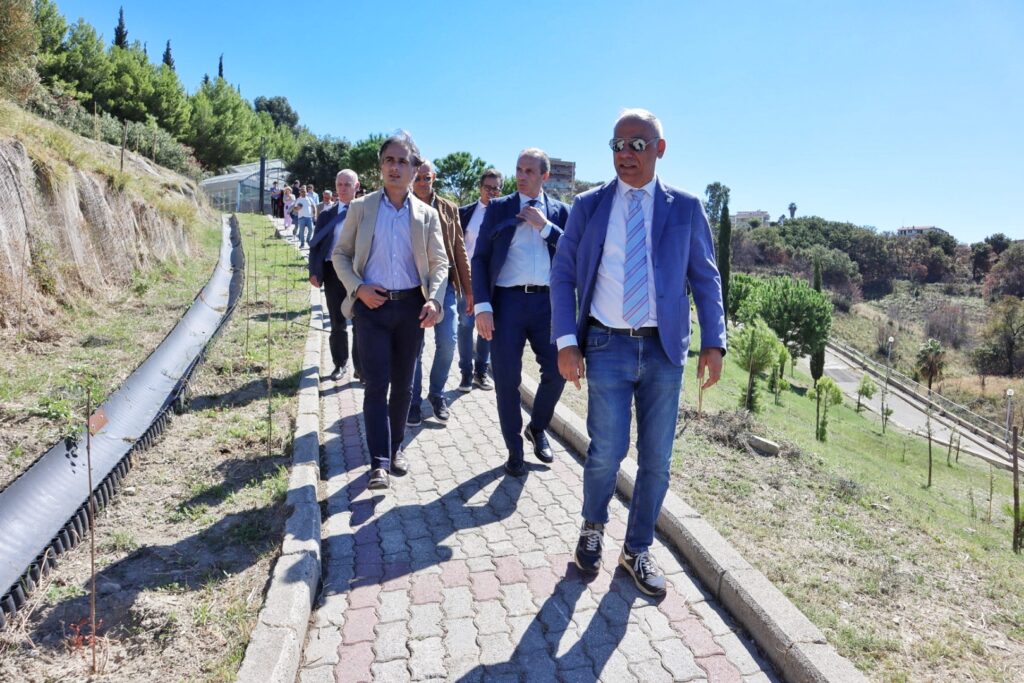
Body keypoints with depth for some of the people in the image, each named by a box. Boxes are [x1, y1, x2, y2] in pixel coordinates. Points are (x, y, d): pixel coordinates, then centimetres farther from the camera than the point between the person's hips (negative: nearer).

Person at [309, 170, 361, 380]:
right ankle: (340, 363, 26)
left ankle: (360, 366, 15)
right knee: (337, 323, 11)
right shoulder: (326, 214, 10)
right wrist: (314, 272, -4)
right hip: (333, 273, 2)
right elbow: (315, 244, 8)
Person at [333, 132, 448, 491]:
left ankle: (394, 448, 29)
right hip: (372, 304, -2)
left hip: (411, 306, 2)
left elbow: (439, 263, 6)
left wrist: (433, 300, -11)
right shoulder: (360, 208, 4)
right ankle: (379, 463, -2)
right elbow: (341, 255, 7)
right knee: (376, 384, -6)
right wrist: (358, 288, -10)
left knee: (403, 384, 11)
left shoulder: (427, 215, 6)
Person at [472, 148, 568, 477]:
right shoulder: (498, 208, 7)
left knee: (557, 370, 3)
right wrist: (482, 306, -9)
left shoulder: (560, 211, 11)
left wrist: (545, 226, -8)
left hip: (547, 302, 2)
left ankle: (537, 428, 31)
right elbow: (480, 259, 2)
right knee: (507, 379, 2)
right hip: (507, 301, -1)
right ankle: (514, 450, 19)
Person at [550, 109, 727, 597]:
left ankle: (637, 550, 29)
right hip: (607, 345, -1)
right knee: (607, 451, -3)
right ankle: (593, 528, 29)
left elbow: (705, 278, 7)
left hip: (664, 349, 1)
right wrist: (566, 342, -6)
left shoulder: (685, 208, 5)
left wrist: (714, 342, -2)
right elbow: (563, 276, 3)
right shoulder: (589, 206, 4)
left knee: (657, 460, 7)